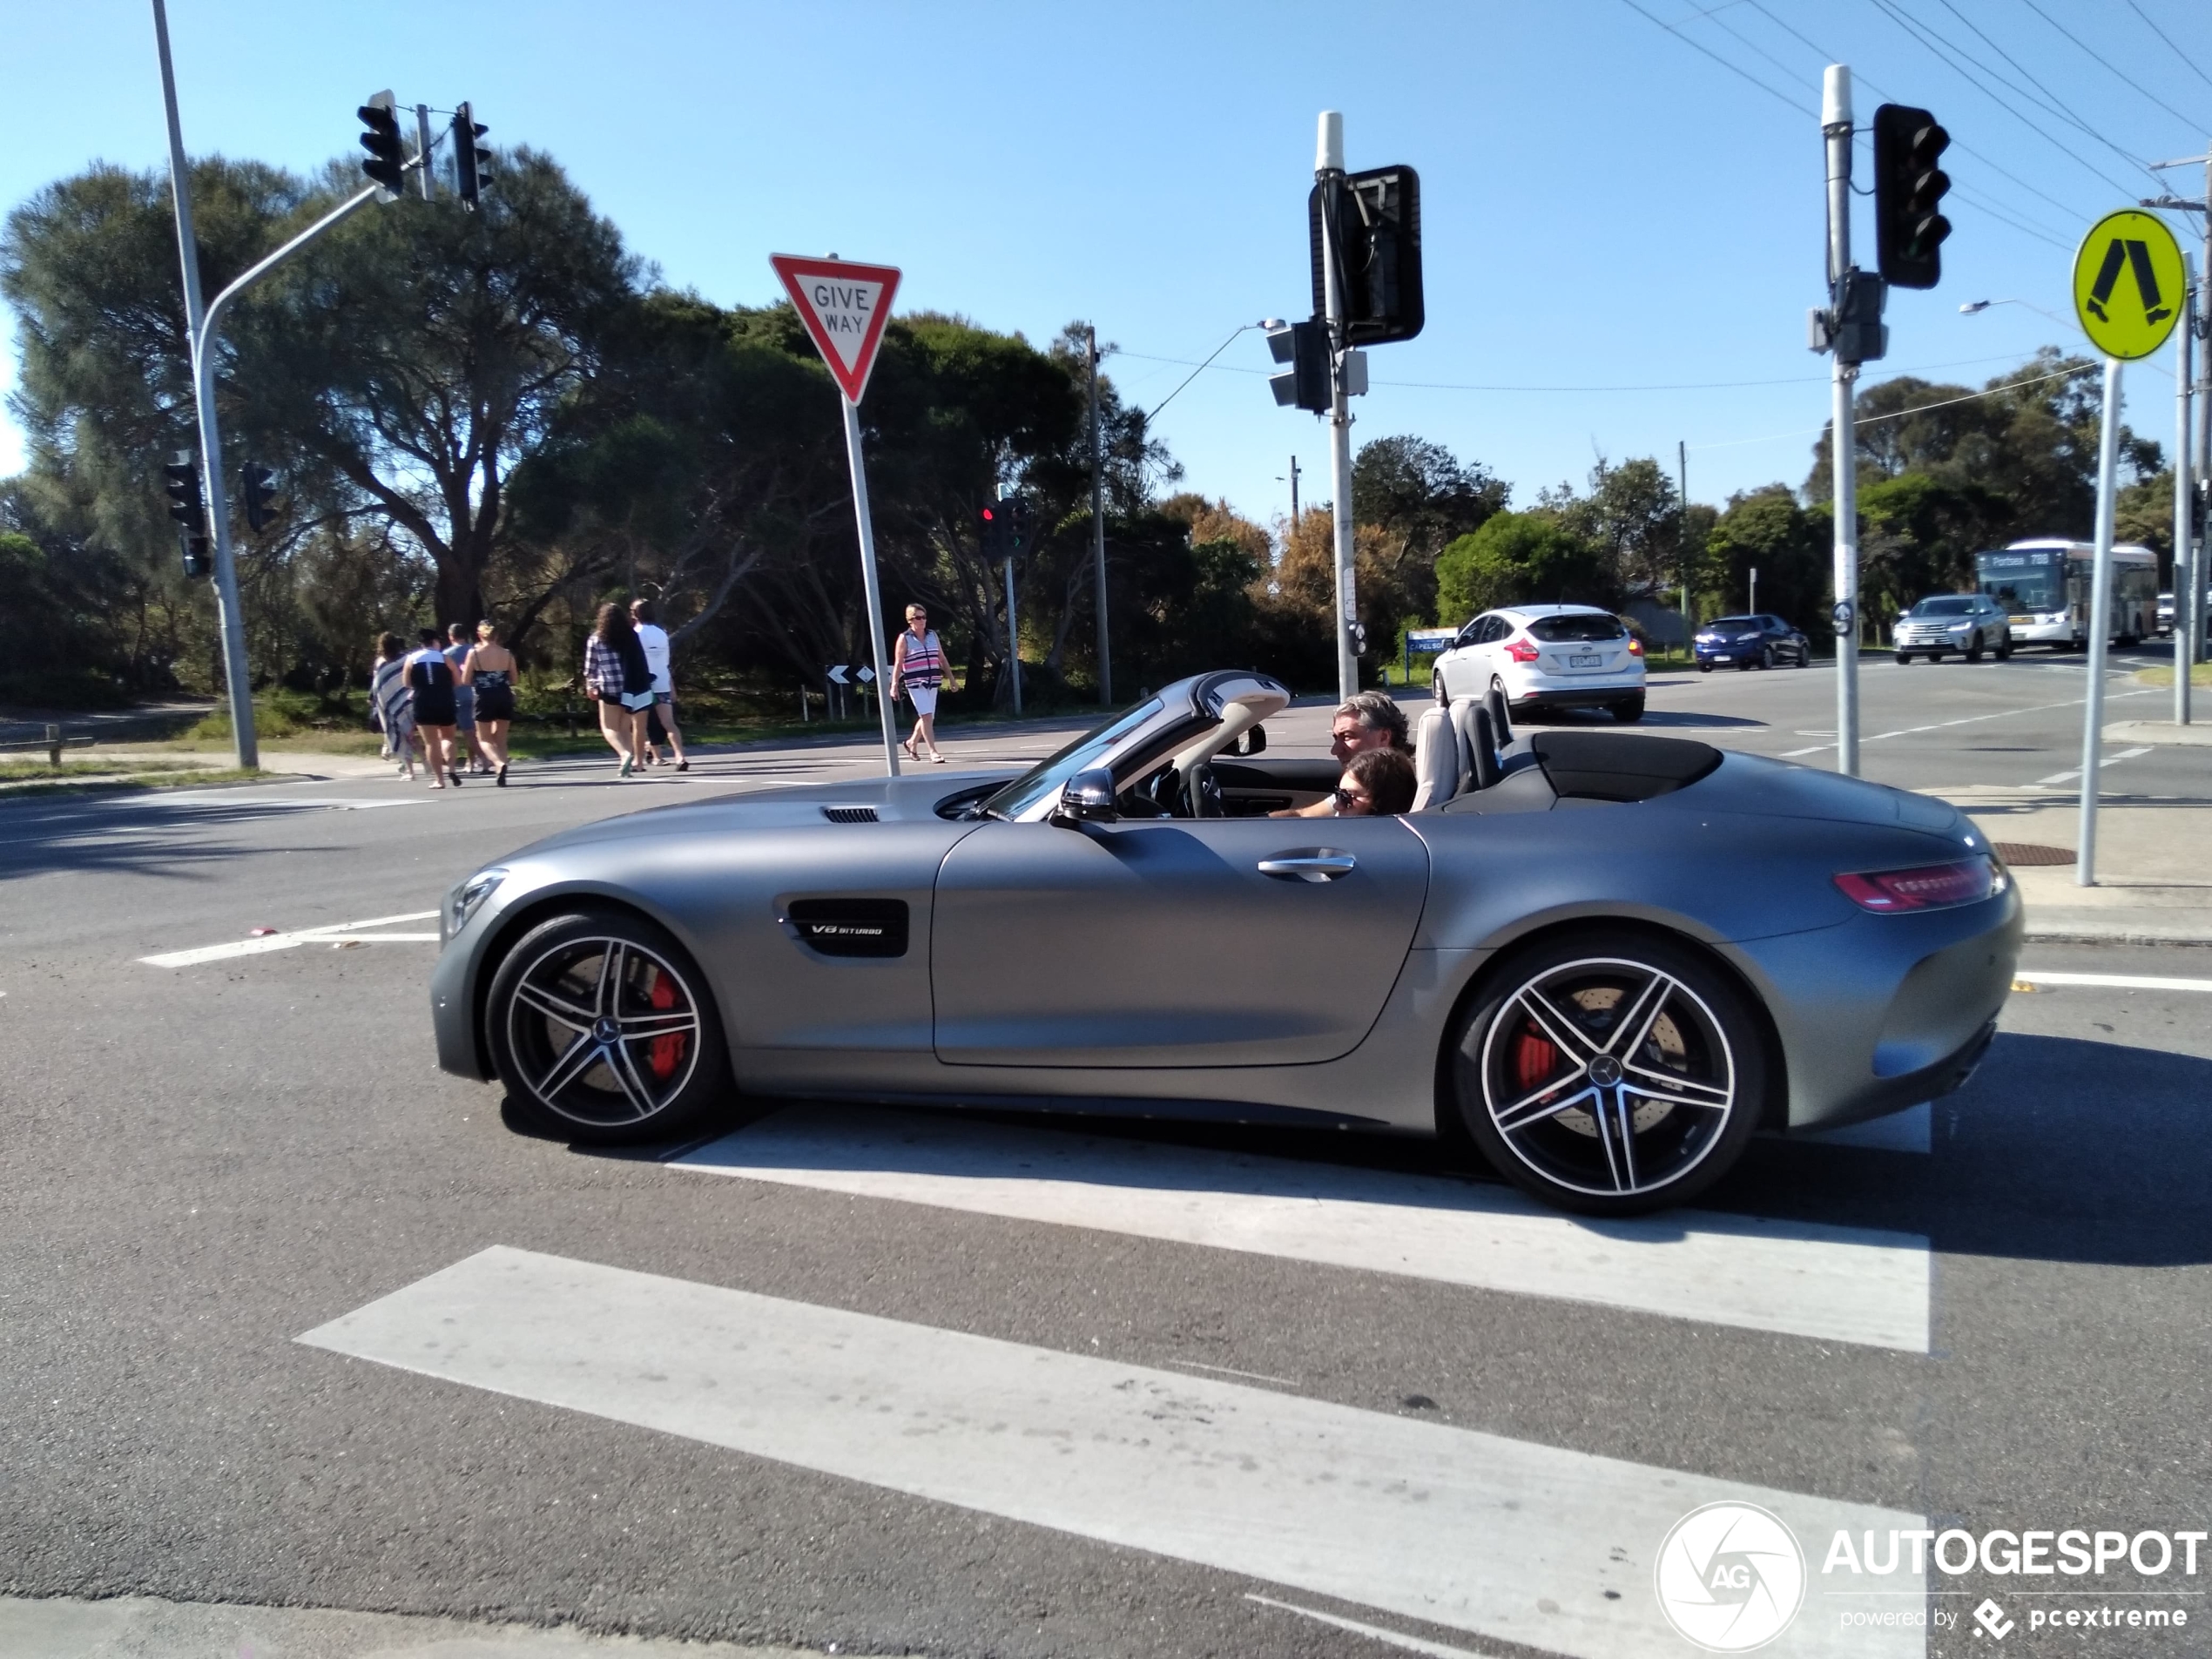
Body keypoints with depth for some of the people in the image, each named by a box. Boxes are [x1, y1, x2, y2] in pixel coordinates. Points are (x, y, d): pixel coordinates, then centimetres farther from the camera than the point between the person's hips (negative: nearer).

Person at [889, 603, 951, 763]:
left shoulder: (933, 635, 10)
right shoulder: (904, 638, -4)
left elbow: (942, 658, 15)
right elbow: (898, 664, -5)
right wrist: (894, 685, -11)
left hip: (932, 682, 6)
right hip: (915, 683, -6)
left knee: (928, 717, 12)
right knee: (926, 716, -12)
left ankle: (912, 742, 35)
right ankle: (933, 752, -9)